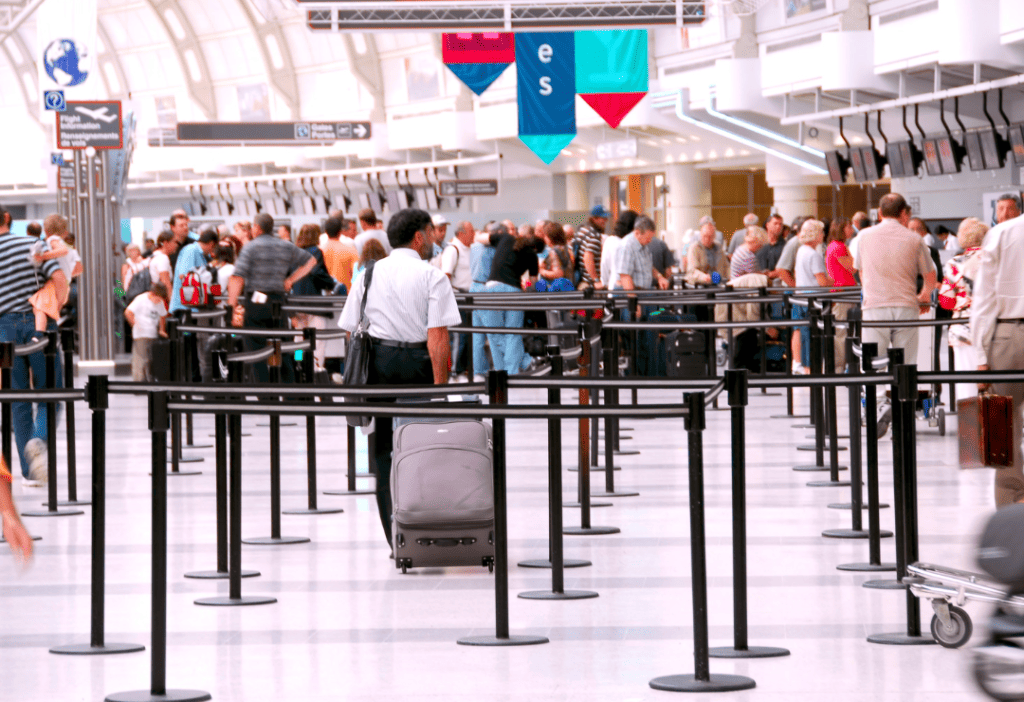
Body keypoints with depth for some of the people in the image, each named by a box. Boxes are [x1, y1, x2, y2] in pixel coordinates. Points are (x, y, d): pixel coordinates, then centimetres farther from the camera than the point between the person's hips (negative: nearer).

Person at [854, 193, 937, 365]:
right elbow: (930, 277, 10)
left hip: (874, 307, 0)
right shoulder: (914, 239, 3)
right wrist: (923, 297, 32)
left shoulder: (865, 236, 7)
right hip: (906, 307, 0)